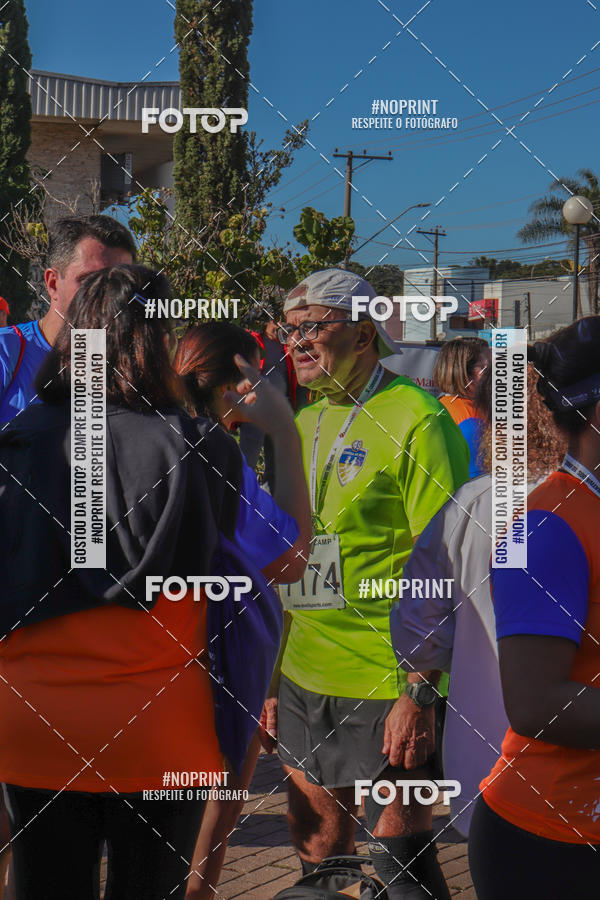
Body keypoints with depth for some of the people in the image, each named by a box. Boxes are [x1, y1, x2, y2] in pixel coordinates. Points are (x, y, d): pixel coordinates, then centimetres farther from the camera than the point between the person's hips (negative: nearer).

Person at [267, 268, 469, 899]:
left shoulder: (415, 421, -11)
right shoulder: (302, 427, 12)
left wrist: (420, 693, -20)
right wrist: (272, 677, 16)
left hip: (386, 690, -7)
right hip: (302, 683, 7)